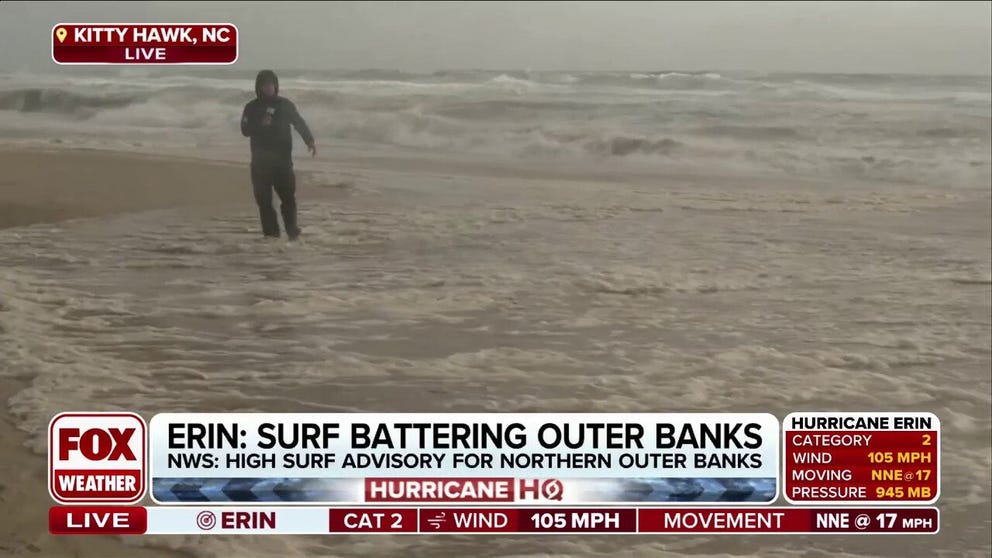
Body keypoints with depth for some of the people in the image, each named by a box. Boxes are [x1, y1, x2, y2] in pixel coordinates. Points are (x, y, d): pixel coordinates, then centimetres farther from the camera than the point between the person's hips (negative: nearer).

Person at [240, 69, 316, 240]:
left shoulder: (285, 105, 6)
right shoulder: (252, 107, 6)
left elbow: (299, 123, 5)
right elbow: (245, 130, 0)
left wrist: (310, 141, -9)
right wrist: (260, 124, -18)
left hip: (282, 157, -1)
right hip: (260, 160, 1)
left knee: (288, 195, -6)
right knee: (263, 197, -1)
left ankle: (292, 230, 2)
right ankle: (270, 232, 4)